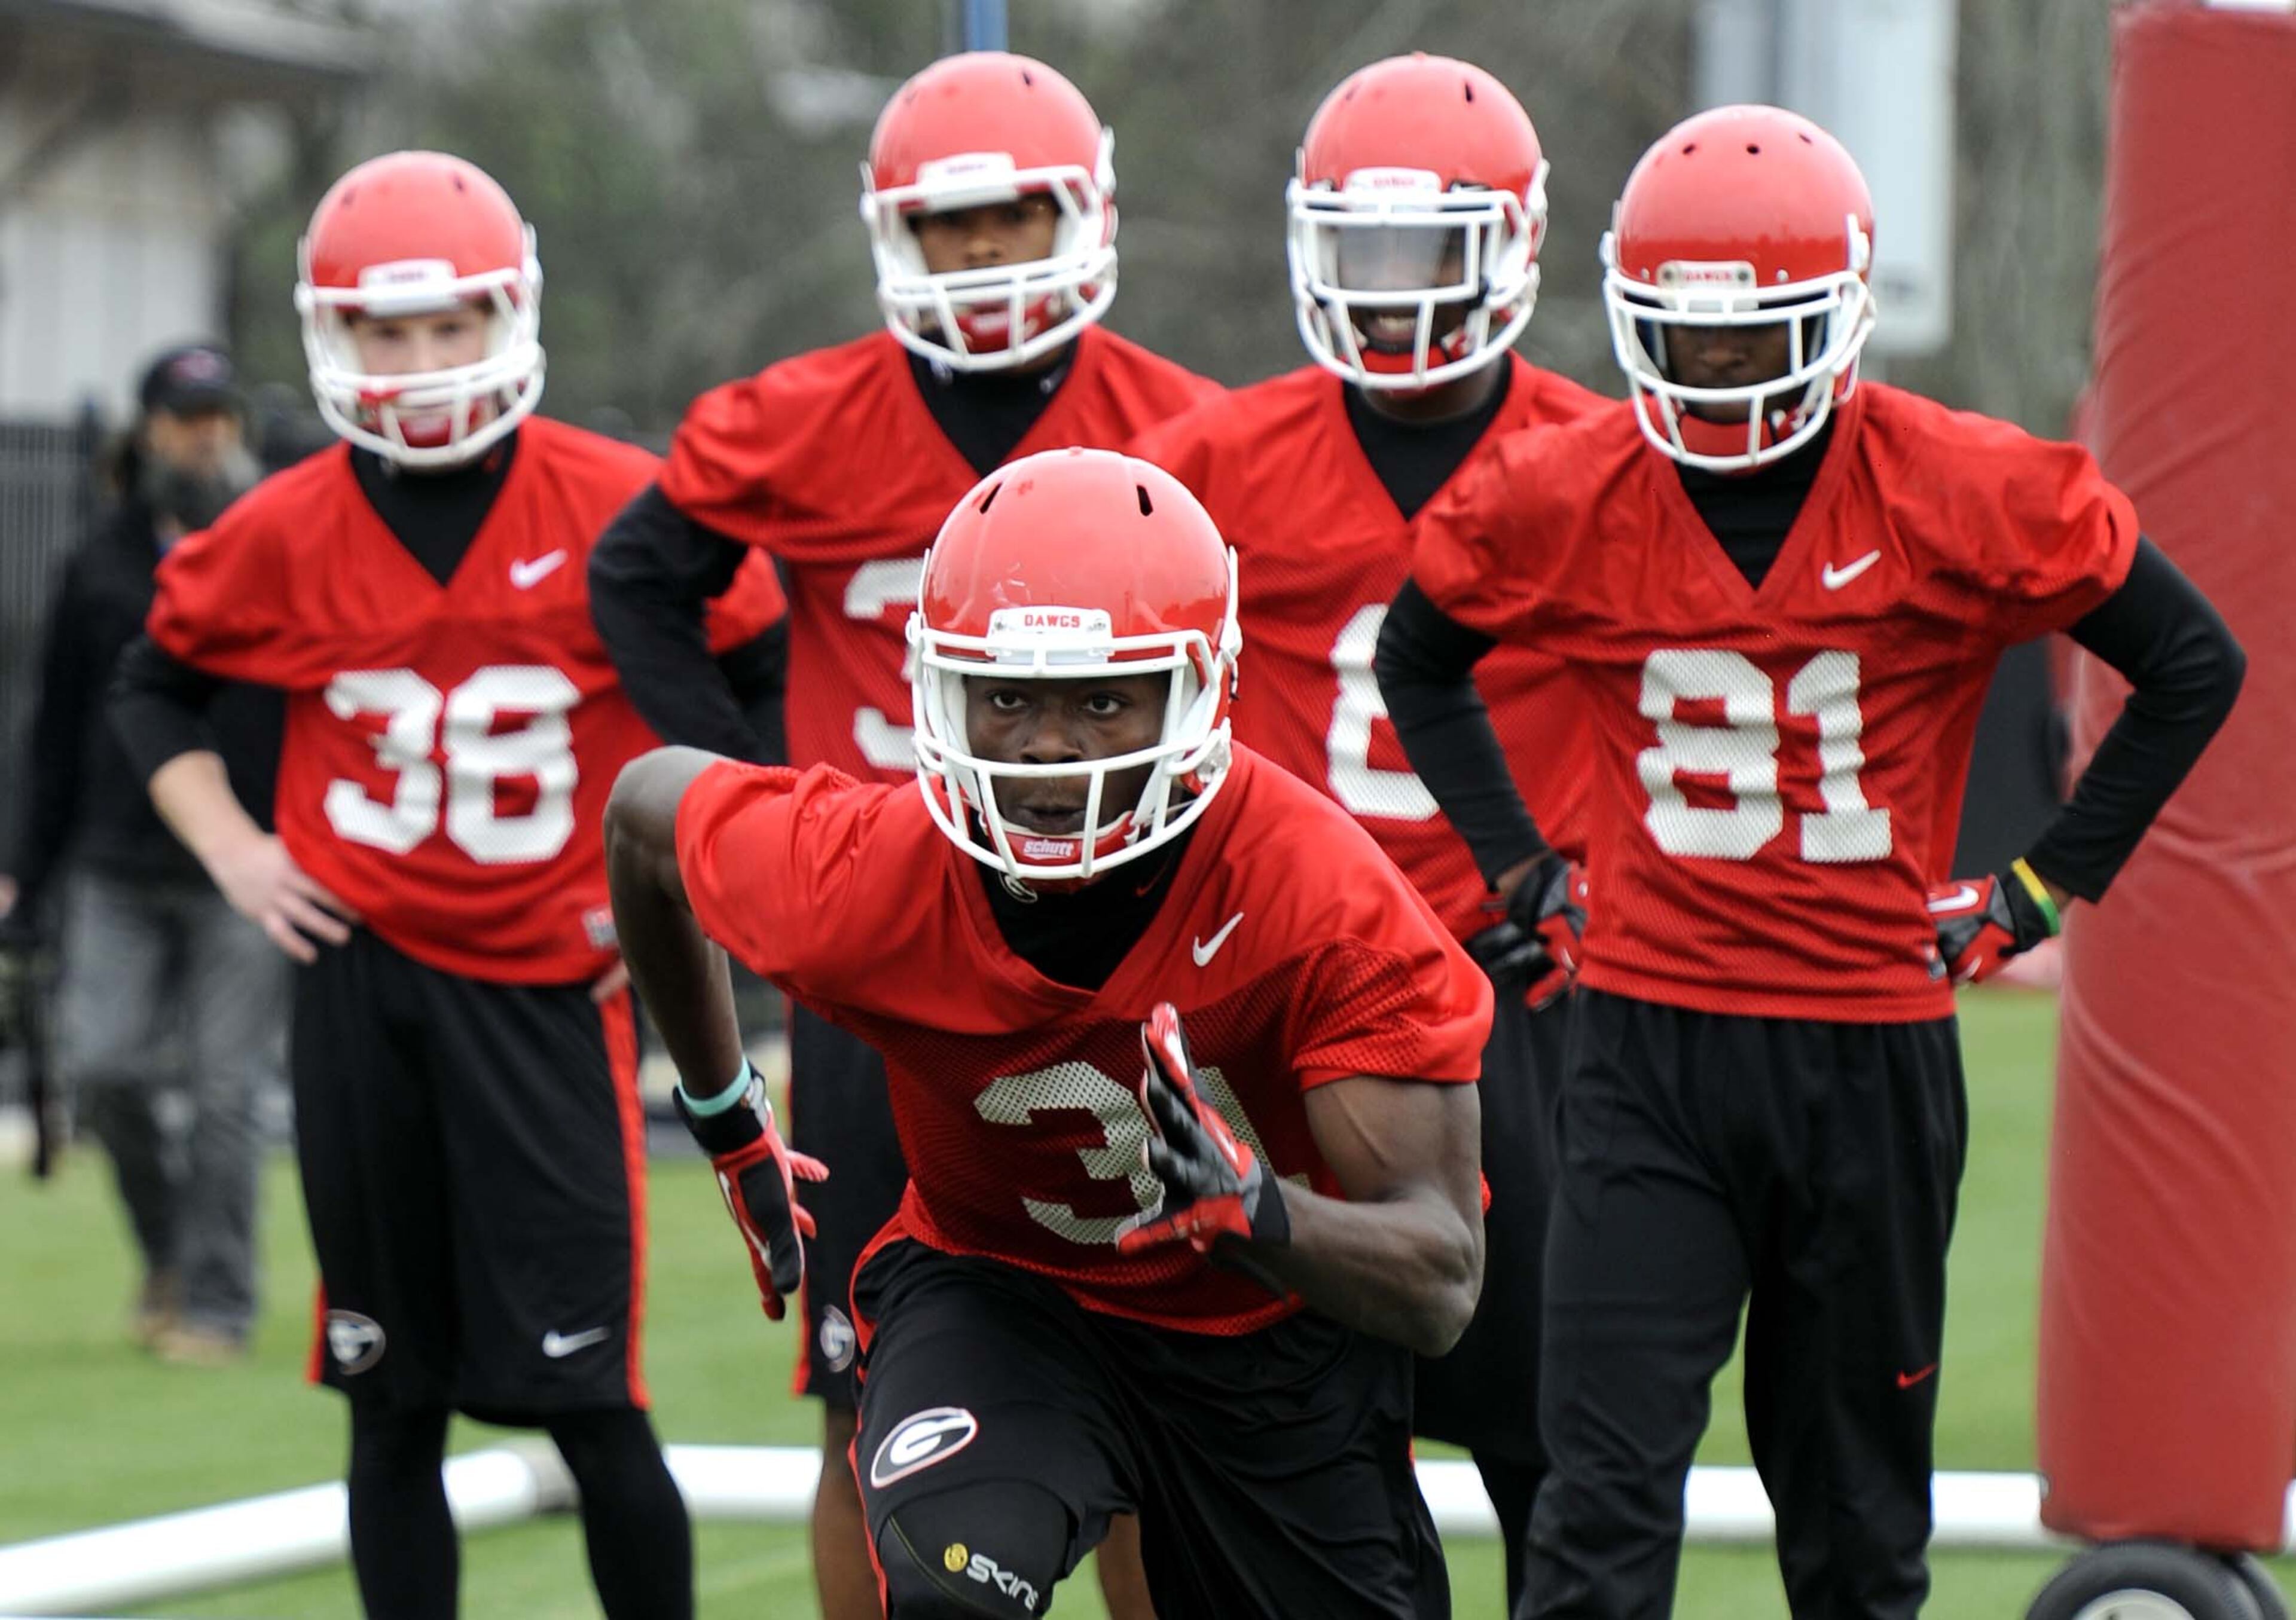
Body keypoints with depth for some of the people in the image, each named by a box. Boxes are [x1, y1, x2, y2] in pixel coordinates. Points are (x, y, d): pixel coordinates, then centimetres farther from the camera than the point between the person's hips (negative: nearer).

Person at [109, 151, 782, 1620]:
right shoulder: (288, 535, 1)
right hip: (363, 979, 3)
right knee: (394, 1406, 8)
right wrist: (233, 853, 6)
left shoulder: (620, 509, -7)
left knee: (589, 1402, -7)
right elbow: (157, 687, 19)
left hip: (552, 986, -3)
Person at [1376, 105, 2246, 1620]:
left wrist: (2047, 886, 2)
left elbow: (2195, 666, 4)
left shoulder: (1964, 497, -8)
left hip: (1876, 1048, 0)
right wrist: (1520, 869, 9)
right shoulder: (1564, 499, -3)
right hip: (1648, 1047, 0)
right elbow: (1419, 658, 17)